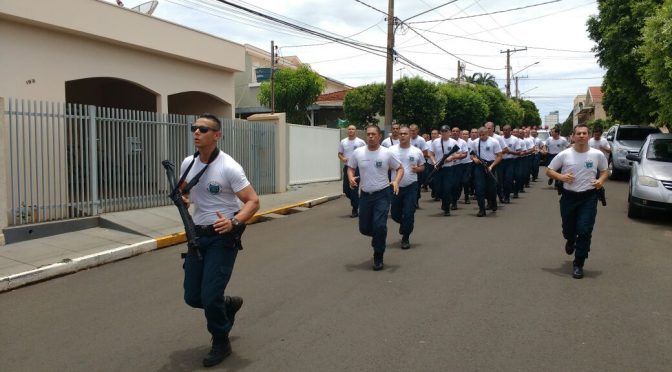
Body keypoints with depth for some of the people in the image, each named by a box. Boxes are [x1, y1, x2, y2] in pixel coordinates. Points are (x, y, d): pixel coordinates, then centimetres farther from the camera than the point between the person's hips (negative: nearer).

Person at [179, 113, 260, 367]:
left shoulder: (229, 167, -17)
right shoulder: (188, 163, 2)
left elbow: (253, 202, -17)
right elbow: (183, 191, 20)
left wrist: (234, 222, -35)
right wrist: (182, 199, -4)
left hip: (223, 237, -6)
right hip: (198, 235, 7)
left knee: (210, 296, -8)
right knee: (192, 297, 9)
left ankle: (221, 343, 19)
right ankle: (229, 304, 40)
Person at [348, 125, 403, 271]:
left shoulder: (387, 153, -7)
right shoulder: (358, 152, -2)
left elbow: (400, 168, 1)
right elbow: (350, 167, 10)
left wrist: (396, 181, -18)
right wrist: (351, 178, -12)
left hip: (382, 194, -3)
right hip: (365, 195, 3)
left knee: (379, 226, -12)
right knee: (364, 228, 7)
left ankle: (378, 257, 8)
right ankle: (378, 238, 43)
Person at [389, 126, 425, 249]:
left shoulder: (417, 151, -1)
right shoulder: (391, 150, -3)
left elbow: (422, 167, 10)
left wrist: (417, 169, -12)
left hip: (411, 187, -1)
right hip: (396, 186, 1)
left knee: (409, 214, -2)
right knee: (395, 214, 11)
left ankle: (405, 238, 16)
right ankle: (404, 224, 45)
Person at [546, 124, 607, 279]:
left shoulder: (598, 155, -2)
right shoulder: (564, 155, -5)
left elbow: (604, 171, 13)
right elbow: (549, 171, 2)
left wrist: (601, 180, -9)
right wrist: (561, 177, -17)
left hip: (589, 197, -1)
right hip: (569, 196, 1)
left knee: (584, 231, -6)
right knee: (568, 229, 14)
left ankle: (578, 265, 6)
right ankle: (570, 241, 53)